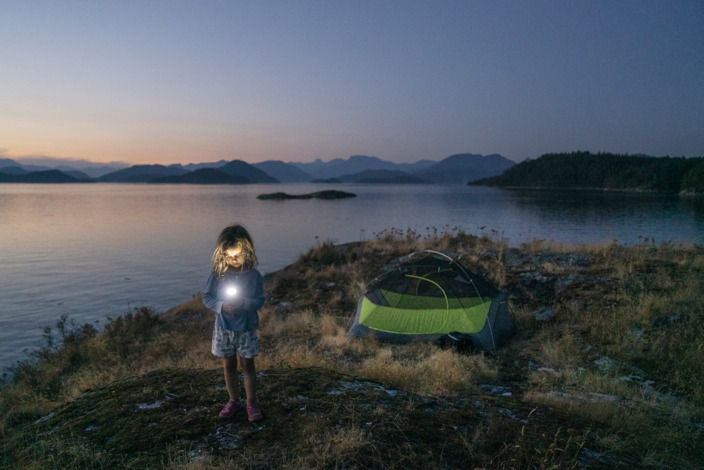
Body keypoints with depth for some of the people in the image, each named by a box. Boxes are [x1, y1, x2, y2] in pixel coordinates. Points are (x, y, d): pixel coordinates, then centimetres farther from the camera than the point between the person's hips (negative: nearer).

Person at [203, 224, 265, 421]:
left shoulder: (254, 275, -9)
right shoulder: (217, 274, -6)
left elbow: (259, 301, -8)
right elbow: (207, 297, -1)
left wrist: (244, 303, -27)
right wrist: (221, 306, -20)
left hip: (246, 328, -2)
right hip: (223, 328, 2)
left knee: (247, 365, 7)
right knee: (229, 366, 13)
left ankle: (251, 403, 22)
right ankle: (234, 401, 32)